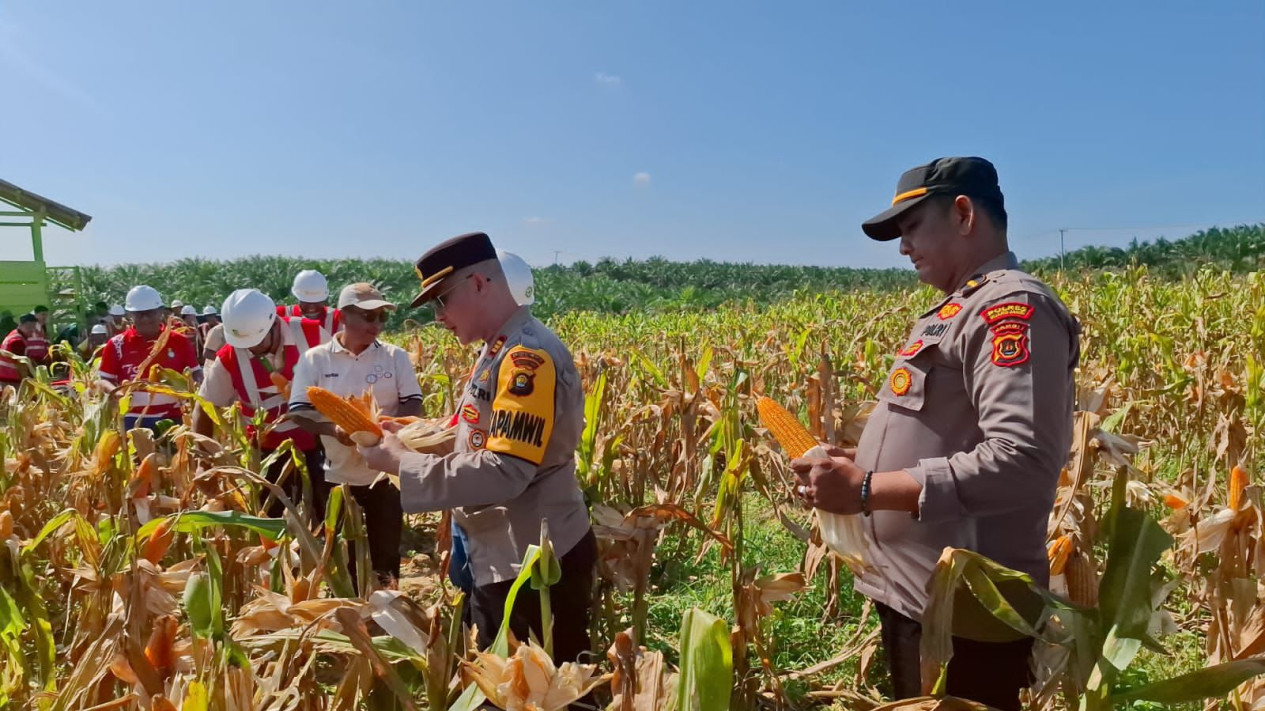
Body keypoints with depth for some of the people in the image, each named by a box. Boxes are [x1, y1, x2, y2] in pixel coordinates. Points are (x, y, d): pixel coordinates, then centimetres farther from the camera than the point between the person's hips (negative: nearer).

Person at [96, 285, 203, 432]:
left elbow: (196, 375, 7)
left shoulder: (180, 342, 3)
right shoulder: (117, 344, 3)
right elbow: (103, 379, 5)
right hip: (132, 420, 0)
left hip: (171, 419, 0)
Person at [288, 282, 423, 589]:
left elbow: (414, 404, -2)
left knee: (386, 554, 10)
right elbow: (298, 411, -6)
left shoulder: (395, 356, -1)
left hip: (385, 472, 0)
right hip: (337, 474, 0)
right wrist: (333, 429, -25)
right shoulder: (315, 358, -3)